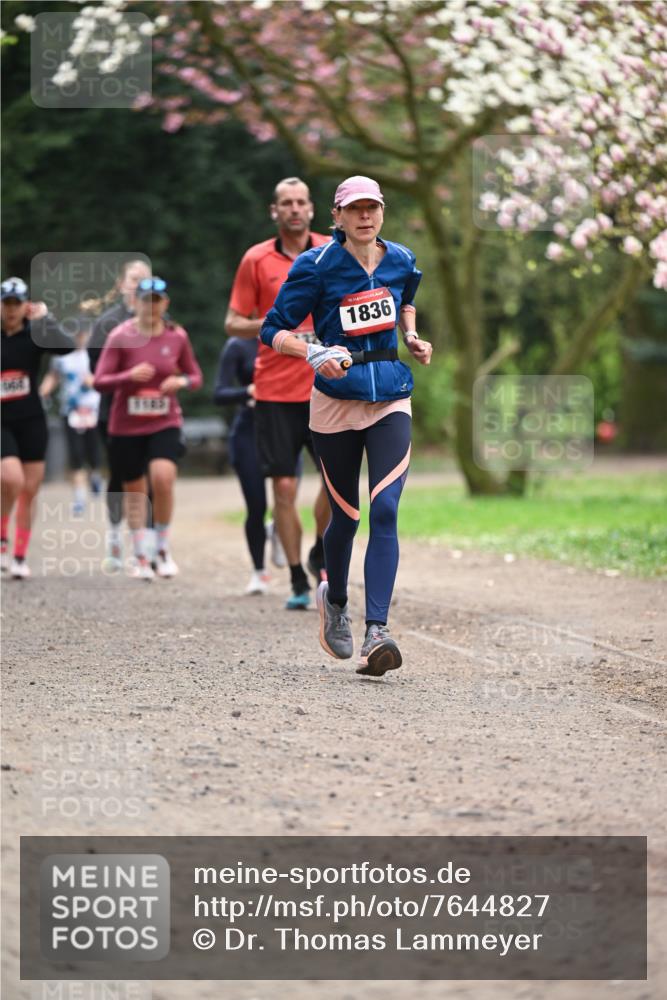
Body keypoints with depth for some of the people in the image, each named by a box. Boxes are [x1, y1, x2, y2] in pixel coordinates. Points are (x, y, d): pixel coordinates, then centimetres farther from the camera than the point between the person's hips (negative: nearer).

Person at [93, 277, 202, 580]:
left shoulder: (177, 336, 1)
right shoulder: (120, 337, -7)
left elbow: (195, 376, 12)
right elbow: (99, 381, -9)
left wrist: (182, 381, -11)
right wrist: (129, 376, -27)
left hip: (165, 422, 0)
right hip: (126, 426, 0)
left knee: (163, 478, -22)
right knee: (134, 490, 8)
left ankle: (163, 549, -5)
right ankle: (141, 557, 23)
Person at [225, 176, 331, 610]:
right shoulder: (257, 260, 2)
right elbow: (233, 323, 4)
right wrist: (271, 324, -13)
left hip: (325, 386, 1)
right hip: (275, 390, -1)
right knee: (284, 486, -1)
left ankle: (321, 552, 18)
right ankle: (298, 582, 8)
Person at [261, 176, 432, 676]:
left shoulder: (401, 261, 5)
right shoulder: (317, 267, -8)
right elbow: (274, 330, -7)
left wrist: (412, 337, 10)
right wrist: (314, 353, -24)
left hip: (391, 400, 2)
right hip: (336, 400, -2)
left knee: (385, 511, -14)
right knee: (346, 516, 8)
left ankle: (377, 633, -21)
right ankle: (335, 601, 40)